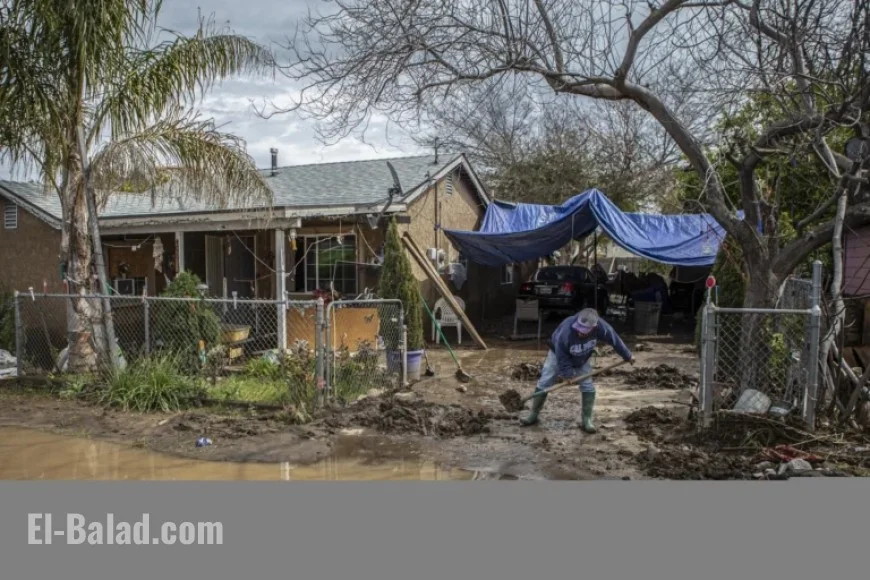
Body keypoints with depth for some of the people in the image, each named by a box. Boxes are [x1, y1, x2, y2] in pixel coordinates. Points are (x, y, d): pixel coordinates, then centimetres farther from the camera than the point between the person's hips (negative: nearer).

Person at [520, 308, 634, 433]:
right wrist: (567, 373, -23)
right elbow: (561, 356, -29)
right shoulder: (566, 331, -45)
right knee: (543, 383, -4)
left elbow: (615, 340, -16)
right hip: (559, 355, -3)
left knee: (588, 386, -6)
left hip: (582, 359, 3)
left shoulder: (601, 326, -35)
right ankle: (533, 415, 10)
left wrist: (628, 356, -4)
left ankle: (586, 421, 7)